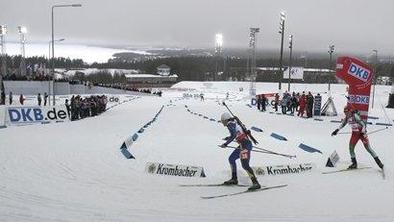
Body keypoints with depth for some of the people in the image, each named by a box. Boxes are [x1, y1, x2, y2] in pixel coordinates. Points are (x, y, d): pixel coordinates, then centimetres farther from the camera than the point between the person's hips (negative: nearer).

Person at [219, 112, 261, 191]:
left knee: (245, 165, -19)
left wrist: (226, 144, -17)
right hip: (243, 145, 10)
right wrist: (228, 138, 48)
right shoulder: (234, 123, 19)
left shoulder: (230, 124, -7)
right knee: (231, 159, 18)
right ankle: (234, 179, 25)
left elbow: (233, 135, -23)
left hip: (245, 145, -10)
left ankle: (256, 183, -23)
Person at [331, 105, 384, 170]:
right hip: (355, 134, 6)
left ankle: (378, 162, 4)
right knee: (351, 147, -3)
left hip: (362, 133, -6)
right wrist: (337, 130, 10)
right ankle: (354, 163, 9)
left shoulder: (355, 116, -23)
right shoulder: (347, 118, -2)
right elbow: (343, 124, 14)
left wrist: (363, 133, -28)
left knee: (368, 148, -7)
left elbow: (363, 124, -23)